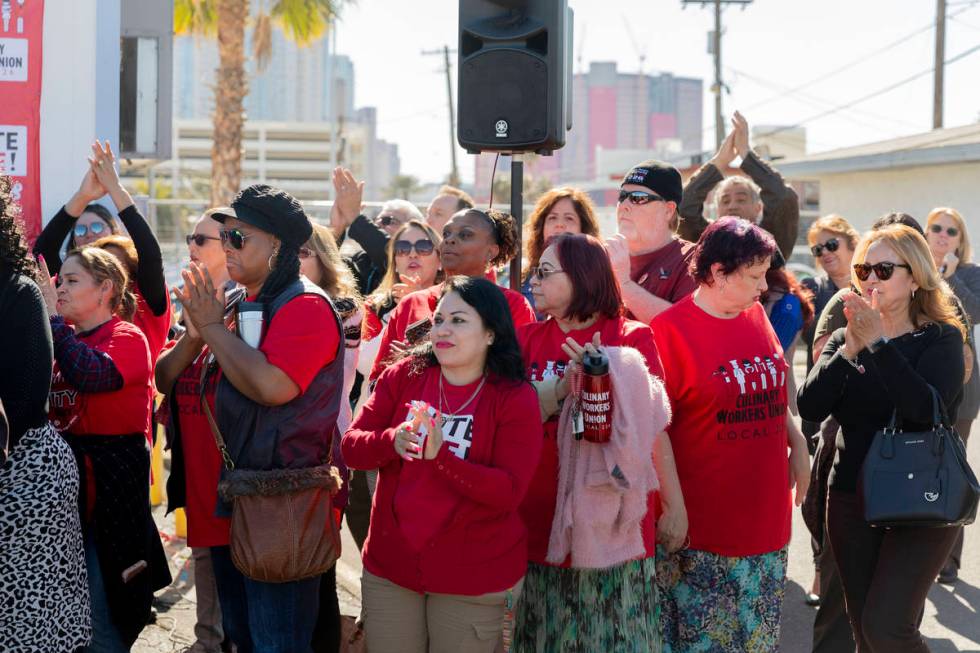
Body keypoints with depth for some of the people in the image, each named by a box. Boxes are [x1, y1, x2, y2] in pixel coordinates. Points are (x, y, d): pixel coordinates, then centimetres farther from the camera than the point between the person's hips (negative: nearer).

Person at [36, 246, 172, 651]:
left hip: (110, 485, -7)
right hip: (64, 480, 7)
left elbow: (93, 375, -27)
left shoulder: (127, 337, -6)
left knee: (99, 620, -4)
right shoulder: (67, 340, 14)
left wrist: (53, 319, -18)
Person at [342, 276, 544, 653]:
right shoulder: (402, 376, -1)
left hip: (475, 577, -3)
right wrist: (392, 442, -25)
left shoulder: (516, 399, -10)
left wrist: (440, 456, -30)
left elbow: (509, 492, -17)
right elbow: (351, 447, -3)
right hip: (389, 565, 3)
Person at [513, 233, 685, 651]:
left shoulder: (632, 339, -3)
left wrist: (675, 506, -4)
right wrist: (564, 384, -23)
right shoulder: (529, 339, 6)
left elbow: (652, 425, -4)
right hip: (544, 520, 3)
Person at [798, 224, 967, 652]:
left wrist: (879, 343, -25)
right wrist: (849, 349, -19)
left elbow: (925, 410, -23)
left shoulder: (940, 338, -4)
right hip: (852, 500, 5)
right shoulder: (844, 338, 8)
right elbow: (810, 407, -8)